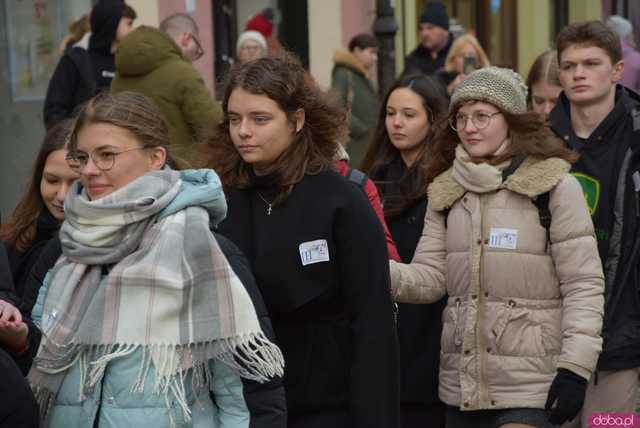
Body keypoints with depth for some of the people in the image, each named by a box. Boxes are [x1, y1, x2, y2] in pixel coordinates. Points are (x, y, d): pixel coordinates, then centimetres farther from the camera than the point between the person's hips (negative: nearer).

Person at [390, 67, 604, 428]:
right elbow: (429, 277, 5)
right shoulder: (446, 191, 11)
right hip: (461, 384, 5)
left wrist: (576, 368, -13)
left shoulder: (555, 185, -5)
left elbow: (584, 286, -7)